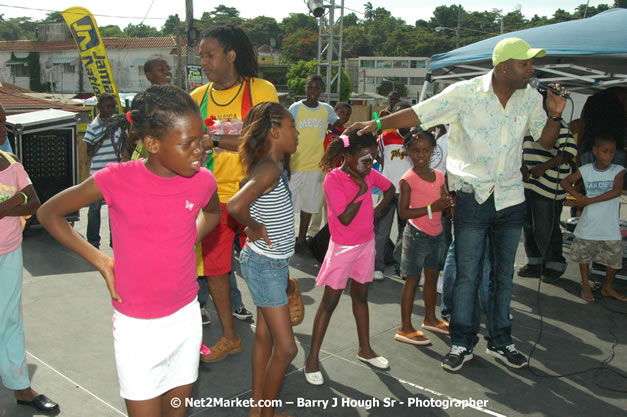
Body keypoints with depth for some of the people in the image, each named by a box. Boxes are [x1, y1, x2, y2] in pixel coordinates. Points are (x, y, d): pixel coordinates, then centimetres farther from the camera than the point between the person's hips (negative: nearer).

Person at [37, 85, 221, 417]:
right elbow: (48, 212, -4)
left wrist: (184, 245, 0)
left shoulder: (202, 181, -10)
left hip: (186, 318, 3)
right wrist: (101, 261, -8)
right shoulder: (116, 179, -18)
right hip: (137, 326, -3)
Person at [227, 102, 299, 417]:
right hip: (264, 264, -10)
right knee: (286, 347, -1)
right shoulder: (270, 168, -22)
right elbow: (235, 205, -37)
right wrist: (255, 228, -18)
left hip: (272, 263, 10)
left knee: (264, 336, 17)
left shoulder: (267, 166, 6)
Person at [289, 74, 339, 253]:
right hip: (295, 164, -3)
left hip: (315, 165, 3)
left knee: (309, 204, 11)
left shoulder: (327, 110, 3)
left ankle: (301, 238, 25)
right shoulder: (295, 108, -5)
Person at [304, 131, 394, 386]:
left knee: (361, 295, 17)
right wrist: (362, 190, -23)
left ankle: (365, 349, 31)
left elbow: (389, 189, 14)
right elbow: (345, 217, -25)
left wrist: (374, 212, 3)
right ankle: (313, 358, 9)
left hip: (366, 244, 6)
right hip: (342, 247, -6)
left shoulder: (368, 174, -1)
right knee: (330, 301, -1)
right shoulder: (333, 179, -20)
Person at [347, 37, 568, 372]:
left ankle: (500, 341, 30)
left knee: (503, 274, 14)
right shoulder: (466, 93, -12)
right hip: (473, 197, -4)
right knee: (467, 274, 3)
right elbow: (418, 114, -14)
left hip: (510, 197, 4)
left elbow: (546, 141, 9)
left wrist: (554, 116, -10)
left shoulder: (530, 98, 2)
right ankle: (462, 343, 19)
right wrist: (377, 124, -24)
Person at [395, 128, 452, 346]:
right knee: (413, 279, -1)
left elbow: (444, 202, 14)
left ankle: (430, 318, 36)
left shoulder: (438, 175, 6)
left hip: (435, 234, 7)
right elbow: (403, 212, -19)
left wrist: (448, 203, -10)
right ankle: (405, 329, 8)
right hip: (416, 235, -7)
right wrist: (431, 208, -26)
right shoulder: (408, 179, -13)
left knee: (432, 275, 18)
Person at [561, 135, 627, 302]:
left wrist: (590, 200, -20)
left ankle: (607, 287, 28)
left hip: (610, 227, 0)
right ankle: (585, 286, 28)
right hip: (588, 226, 0)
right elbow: (565, 182, 3)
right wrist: (580, 197, -12)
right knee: (584, 255, 10)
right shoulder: (586, 170, -2)